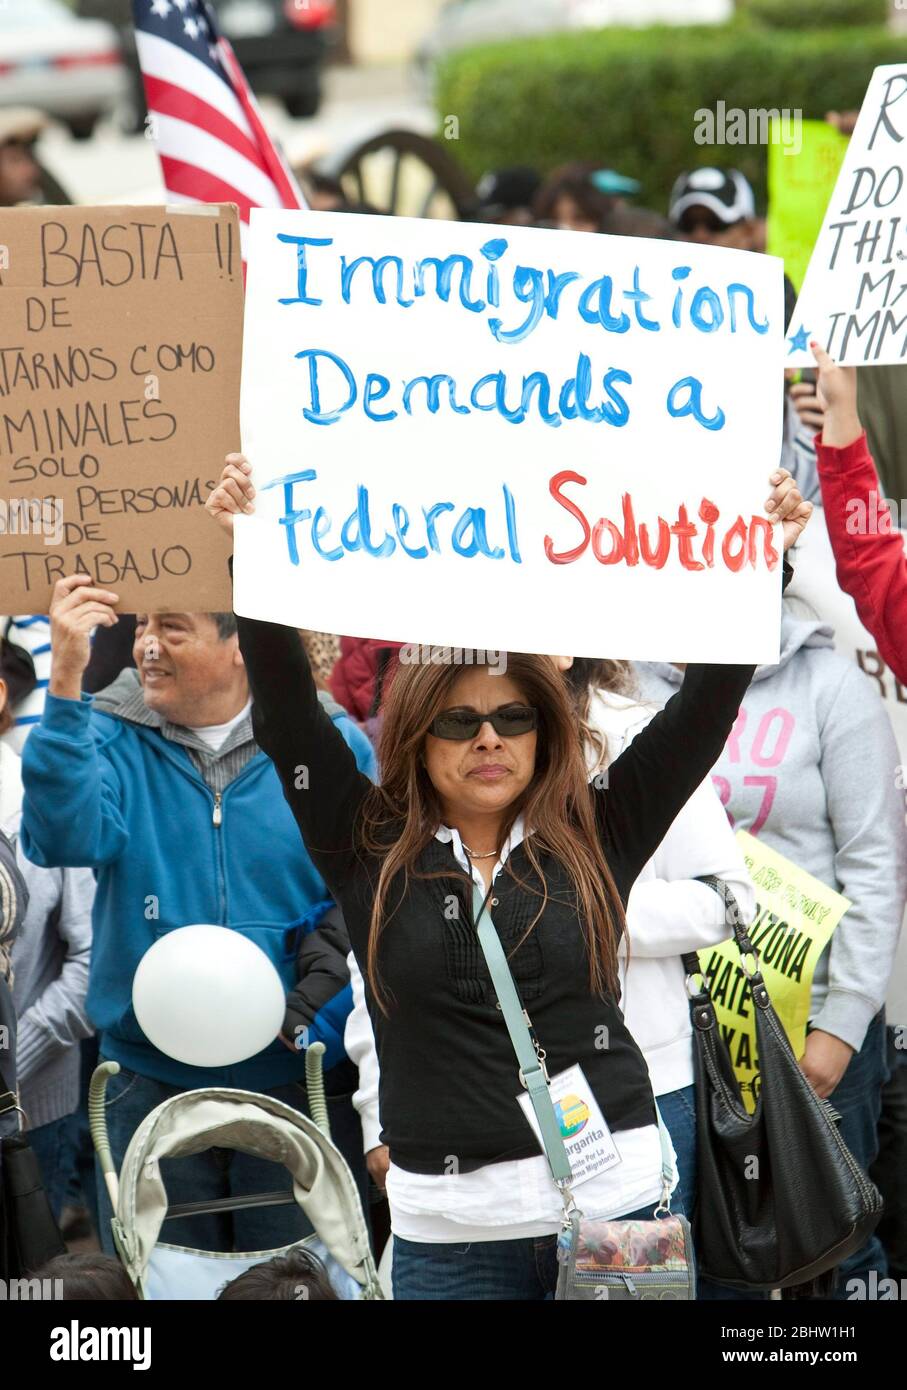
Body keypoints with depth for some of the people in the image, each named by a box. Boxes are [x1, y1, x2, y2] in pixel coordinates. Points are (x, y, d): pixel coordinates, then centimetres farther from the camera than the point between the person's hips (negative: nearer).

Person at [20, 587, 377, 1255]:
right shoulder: (111, 737, 1)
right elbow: (64, 838, -19)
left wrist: (321, 1015, -15)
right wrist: (66, 685, -27)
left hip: (299, 1088, -1)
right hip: (151, 1089, 1)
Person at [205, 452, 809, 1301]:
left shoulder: (598, 840, 5)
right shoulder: (369, 850, 5)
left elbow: (705, 707, 2)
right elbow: (287, 720, -2)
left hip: (612, 1199, 0)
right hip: (447, 1223, 0)